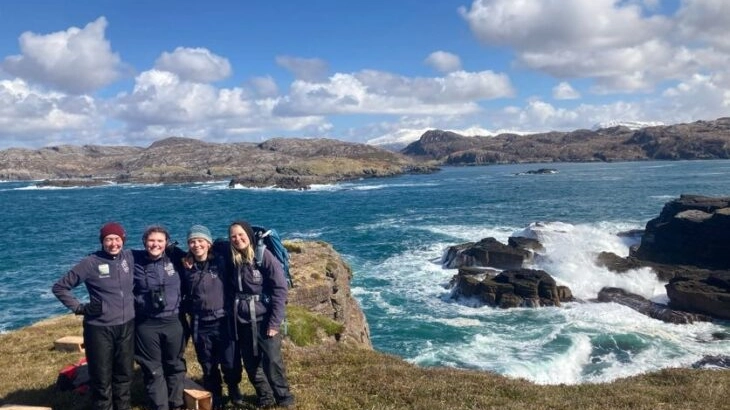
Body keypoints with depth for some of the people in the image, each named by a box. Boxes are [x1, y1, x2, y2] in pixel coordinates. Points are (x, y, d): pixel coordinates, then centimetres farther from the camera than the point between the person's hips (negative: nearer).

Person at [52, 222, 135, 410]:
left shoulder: (129, 258, -1)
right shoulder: (91, 263, -11)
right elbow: (59, 287, -4)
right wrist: (79, 308, -9)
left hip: (126, 326, 4)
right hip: (100, 329, -4)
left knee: (125, 374, 17)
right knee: (101, 379, 8)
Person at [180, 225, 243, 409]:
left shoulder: (221, 262, -6)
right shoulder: (186, 267, 1)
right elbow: (183, 294, 13)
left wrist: (231, 310, -2)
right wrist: (189, 309, 4)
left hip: (223, 321, -2)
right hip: (200, 325, 2)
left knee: (230, 363, 4)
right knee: (208, 366, 12)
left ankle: (234, 390, 31)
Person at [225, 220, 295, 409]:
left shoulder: (264, 255, -10)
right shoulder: (231, 259, 2)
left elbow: (280, 288, -12)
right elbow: (231, 290, 11)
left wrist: (275, 322, -15)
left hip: (264, 319, -4)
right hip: (242, 322, 4)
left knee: (272, 361, -6)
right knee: (251, 364, 10)